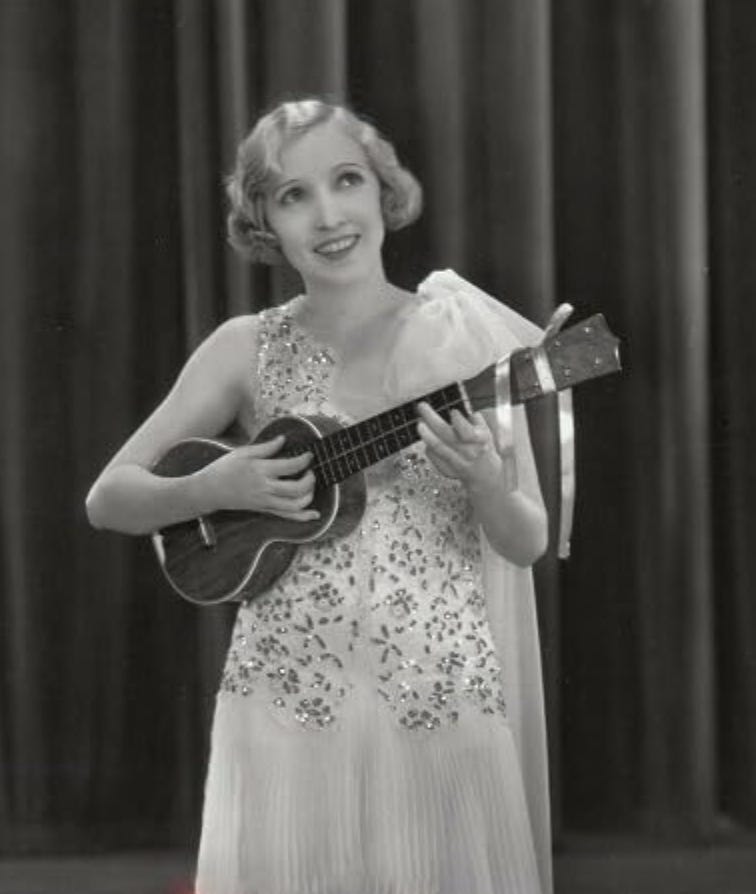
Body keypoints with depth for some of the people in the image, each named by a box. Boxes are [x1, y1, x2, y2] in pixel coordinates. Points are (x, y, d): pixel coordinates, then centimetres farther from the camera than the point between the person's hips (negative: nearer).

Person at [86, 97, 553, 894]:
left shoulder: (466, 335, 1)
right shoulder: (247, 349, 2)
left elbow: (526, 543, 5)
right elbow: (108, 498, 6)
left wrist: (485, 484, -16)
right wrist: (214, 489, -12)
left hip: (442, 696, 0)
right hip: (287, 698, 0)